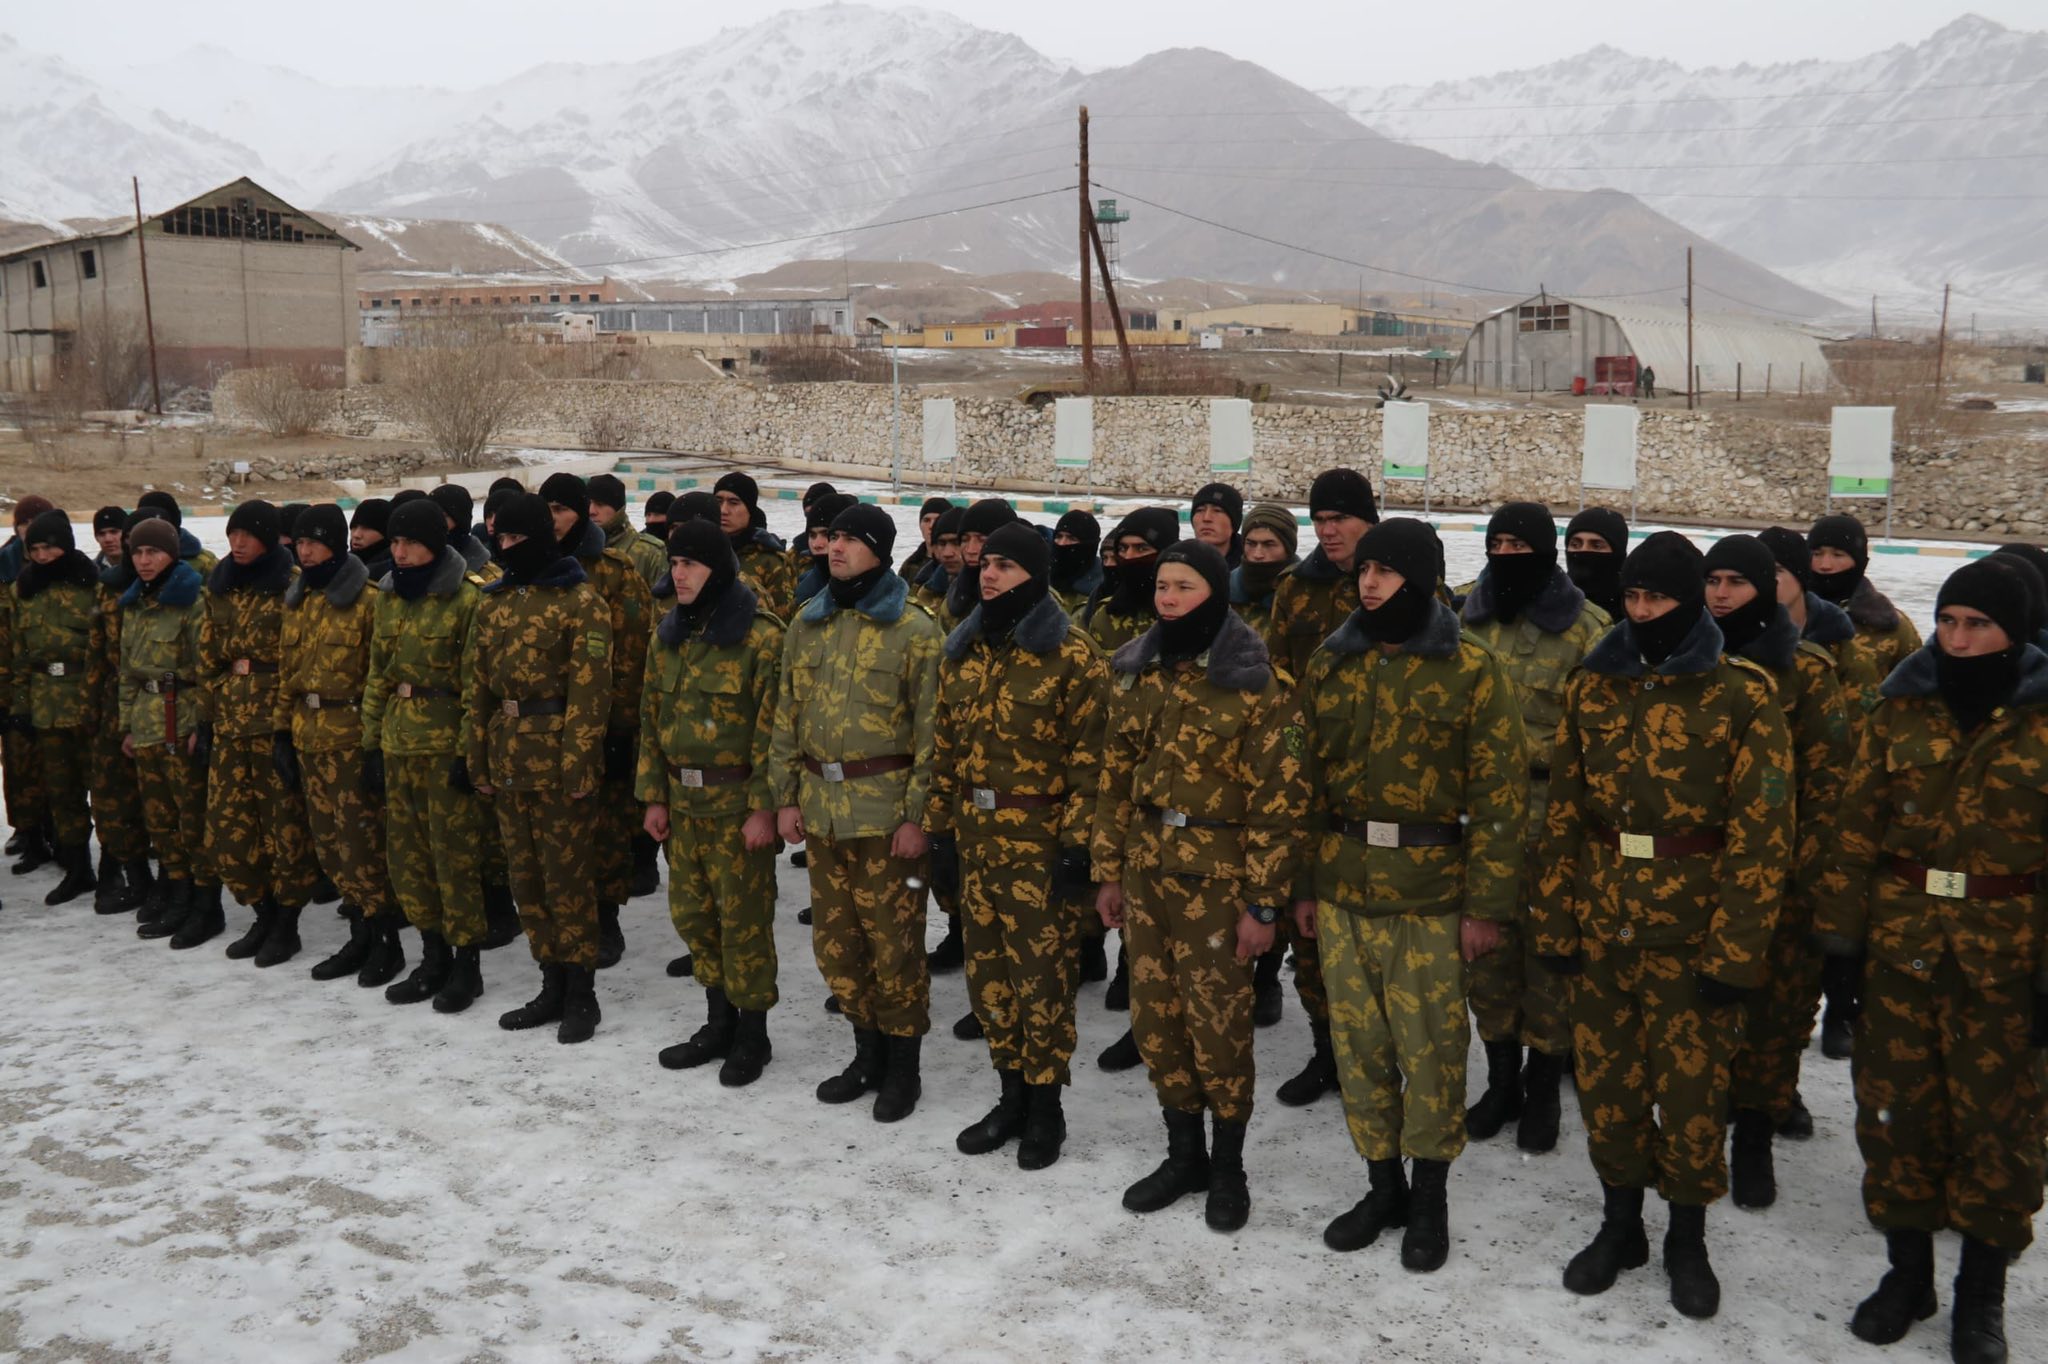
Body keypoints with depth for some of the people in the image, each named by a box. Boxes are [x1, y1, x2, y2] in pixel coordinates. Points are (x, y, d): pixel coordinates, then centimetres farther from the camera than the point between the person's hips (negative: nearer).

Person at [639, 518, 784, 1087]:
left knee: (744, 917, 2)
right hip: (683, 800, 7)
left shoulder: (760, 636, -12)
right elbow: (651, 719, 14)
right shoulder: (667, 635, 9)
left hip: (737, 801, -7)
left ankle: (752, 1033, 16)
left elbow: (772, 727, -14)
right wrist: (654, 796, 9)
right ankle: (719, 1022, 29)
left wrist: (763, 805, -16)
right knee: (692, 911, 14)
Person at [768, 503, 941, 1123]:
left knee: (893, 941, 3)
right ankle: (867, 1053, 31)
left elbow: (931, 728, -10)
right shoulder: (808, 622, 9)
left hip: (886, 808, -6)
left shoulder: (913, 629, -8)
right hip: (820, 806, 6)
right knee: (836, 937, 14)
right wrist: (786, 795, 8)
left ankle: (902, 1066, 19)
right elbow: (787, 714, 14)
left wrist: (916, 814, -14)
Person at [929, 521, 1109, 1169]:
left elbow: (1090, 757, -12)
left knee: (1042, 975, 2)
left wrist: (1077, 843, -15)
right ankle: (1011, 1096, 29)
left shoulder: (1071, 655, -10)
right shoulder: (963, 649, 9)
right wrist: (939, 826, 13)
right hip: (976, 840, 6)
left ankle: (1045, 1109, 18)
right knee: (987, 969, 13)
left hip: (1039, 842, -6)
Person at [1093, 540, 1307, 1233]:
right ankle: (1184, 1154, 31)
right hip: (1146, 870, 6)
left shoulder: (1257, 683, -12)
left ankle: (1228, 1166, 24)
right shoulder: (1136, 672, 6)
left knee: (1218, 1022, 4)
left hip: (1217, 876, -5)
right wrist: (1109, 871, 11)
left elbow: (1277, 800, -12)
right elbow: (1116, 777, 11)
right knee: (1156, 1017, 12)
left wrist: (1263, 903, -13)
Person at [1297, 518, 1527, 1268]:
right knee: (1358, 1042, 11)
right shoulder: (1329, 663, 7)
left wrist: (1486, 904, -10)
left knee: (1429, 1049, 5)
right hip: (1342, 887, 4)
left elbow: (1500, 796, -8)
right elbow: (1307, 780, 10)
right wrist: (1303, 884, 9)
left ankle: (1429, 1196, 24)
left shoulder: (1473, 670, -7)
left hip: (1429, 893, -4)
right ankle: (1383, 1185, 28)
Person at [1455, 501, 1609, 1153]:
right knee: (1487, 948, 12)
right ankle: (1501, 1080, 29)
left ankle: (1543, 1090, 24)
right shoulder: (1465, 616, 6)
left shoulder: (1586, 629, -6)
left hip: (1551, 819, -3)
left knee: (1548, 951, 6)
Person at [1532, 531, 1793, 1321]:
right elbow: (1563, 813, 7)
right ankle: (1620, 1225, 33)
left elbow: (1762, 833, -9)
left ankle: (1688, 1240, 29)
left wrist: (1735, 952, -12)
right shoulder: (1592, 687, 5)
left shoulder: (1743, 695, -8)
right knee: (1605, 1081, 13)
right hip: (1599, 927, 4)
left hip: (1691, 935, -3)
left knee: (1690, 1091, 8)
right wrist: (1553, 921, 4)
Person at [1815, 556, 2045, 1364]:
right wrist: (1841, 928, 1)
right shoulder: (1901, 705, 3)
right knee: (1895, 1105, 10)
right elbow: (1858, 825, 4)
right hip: (1899, 943, 3)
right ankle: (1907, 1269, 29)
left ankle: (1982, 1290, 27)